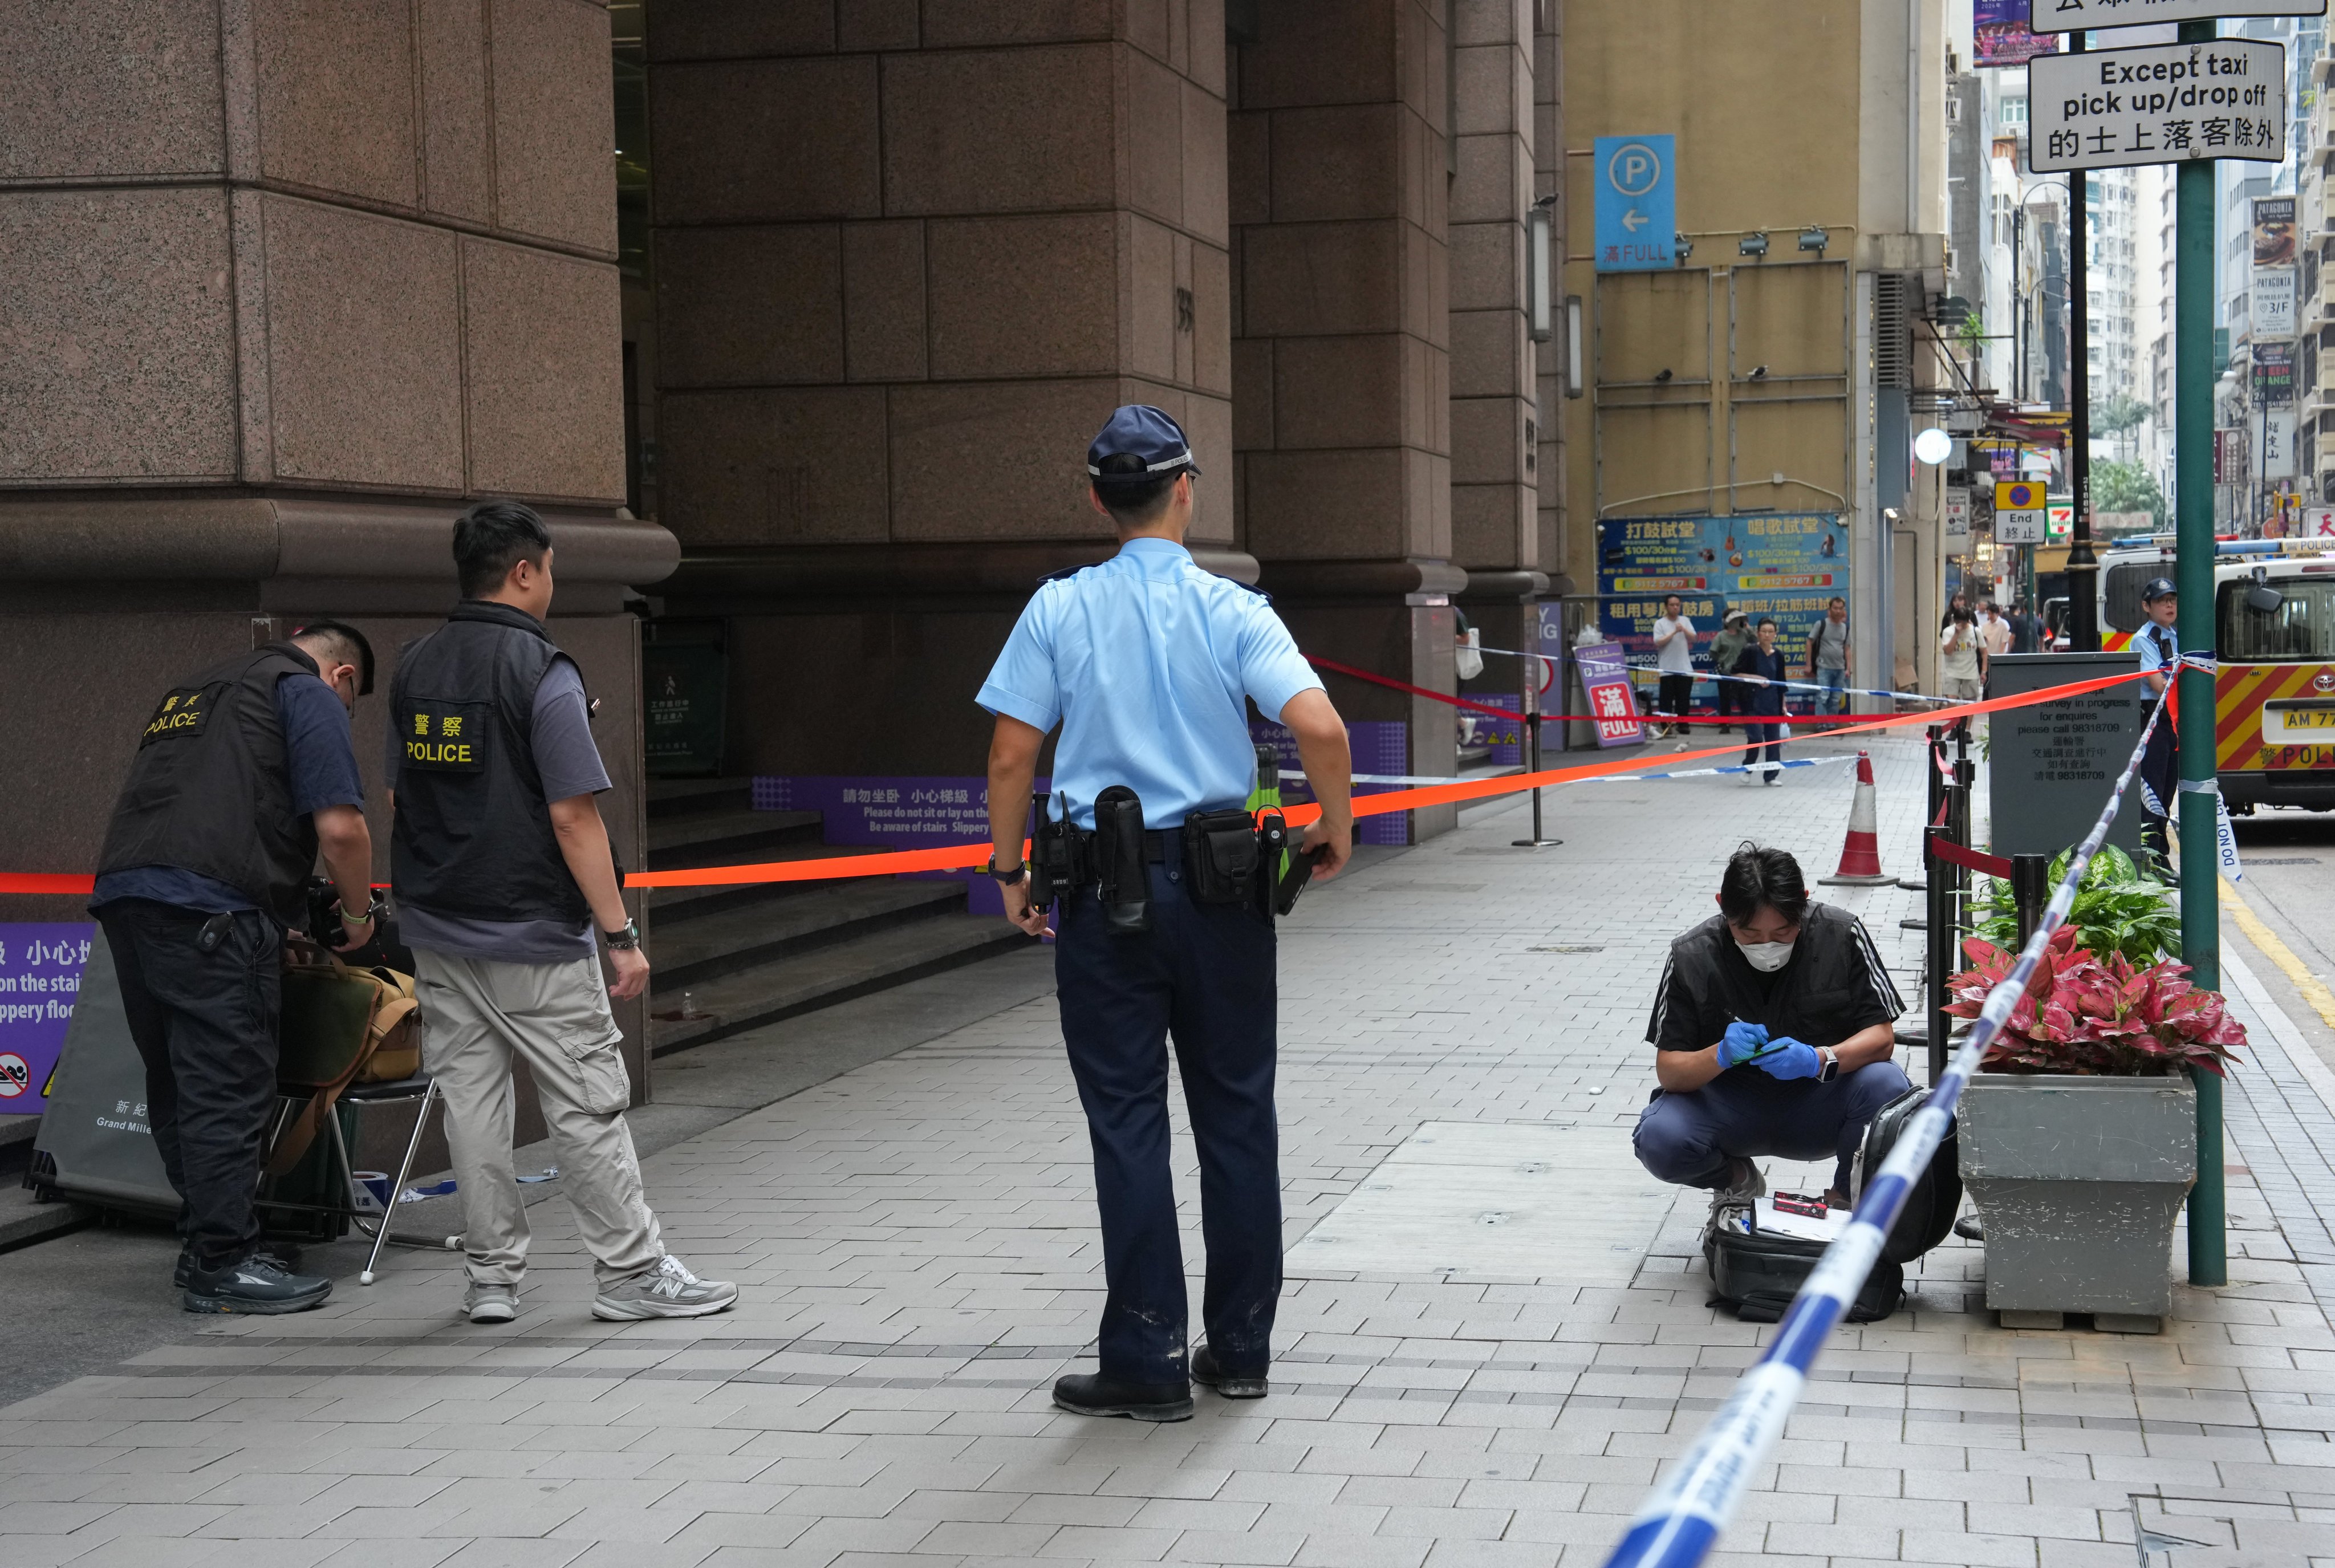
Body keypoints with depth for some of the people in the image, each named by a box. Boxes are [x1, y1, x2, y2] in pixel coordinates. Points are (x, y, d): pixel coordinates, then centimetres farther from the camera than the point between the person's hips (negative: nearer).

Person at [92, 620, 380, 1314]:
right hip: (209, 907, -8)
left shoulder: (190, 692, 30)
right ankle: (221, 1265, -3)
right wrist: (358, 914, 12)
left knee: (178, 1089, 14)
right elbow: (339, 826, -6)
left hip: (122, 892, 8)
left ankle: (206, 1246, 21)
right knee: (228, 1090, -4)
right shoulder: (310, 695, 5)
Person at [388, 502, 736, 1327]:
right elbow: (573, 816, -17)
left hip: (436, 929, 7)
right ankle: (632, 1271, 7)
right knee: (588, 1103, 1)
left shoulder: (413, 668, 7)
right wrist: (620, 934, -14)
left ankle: (491, 1277, 15)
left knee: (470, 1098, 10)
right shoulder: (542, 672, -14)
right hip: (530, 934, -7)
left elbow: (397, 794, 14)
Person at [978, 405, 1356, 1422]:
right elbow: (1320, 728, -15)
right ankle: (1240, 1348, 19)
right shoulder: (1230, 610, -3)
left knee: (1128, 1124, 4)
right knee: (1236, 1116, 11)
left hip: (1105, 897, 0)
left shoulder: (1058, 610, -1)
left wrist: (1009, 871, 9)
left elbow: (1011, 758, -4)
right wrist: (1335, 829, 2)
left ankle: (1148, 1362, 6)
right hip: (1217, 884, 1)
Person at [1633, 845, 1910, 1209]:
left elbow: (1882, 1037, -12)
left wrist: (1820, 1059, -32)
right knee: (1659, 1140, -29)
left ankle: (1845, 1196, 0)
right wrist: (1719, 1055, -34)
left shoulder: (1842, 935, -13)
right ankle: (1736, 1179, 9)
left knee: (1887, 1087, -32)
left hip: (1820, 1104, 0)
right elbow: (1668, 1070, -11)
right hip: (1730, 1106, 0)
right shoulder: (1691, 956, -13)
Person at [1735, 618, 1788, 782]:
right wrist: (1756, 678, -17)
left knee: (1774, 740, 3)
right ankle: (1748, 768, 11)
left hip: (1773, 704, 4)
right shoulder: (1750, 652, -5)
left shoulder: (1779, 655, 8)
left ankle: (1770, 776, 12)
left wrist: (1783, 705, 13)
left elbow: (1781, 682, 16)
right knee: (1755, 738, -13)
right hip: (1754, 703, -4)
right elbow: (1736, 674, -5)